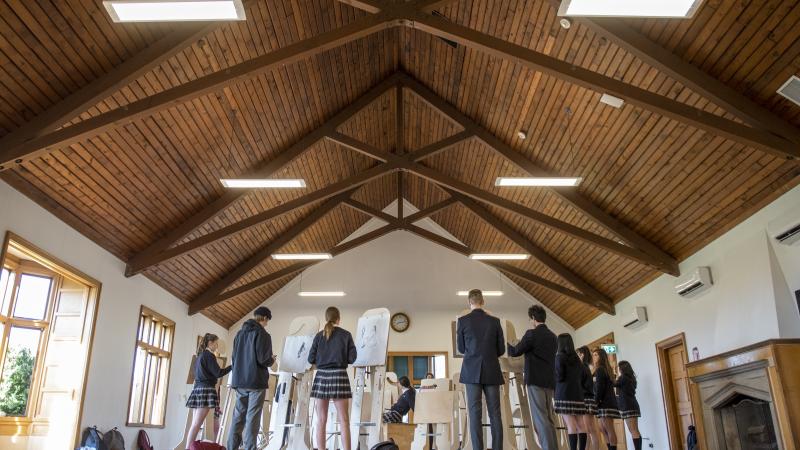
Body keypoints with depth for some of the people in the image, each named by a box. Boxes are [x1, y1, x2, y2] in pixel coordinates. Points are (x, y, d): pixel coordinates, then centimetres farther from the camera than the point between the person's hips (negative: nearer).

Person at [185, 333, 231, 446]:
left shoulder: (199, 356, 20)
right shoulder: (209, 355, -6)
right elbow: (218, 373, -11)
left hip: (197, 388, 9)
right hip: (206, 389, -9)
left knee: (194, 424, 5)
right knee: (196, 425, -12)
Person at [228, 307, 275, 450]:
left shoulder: (239, 333, 11)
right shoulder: (262, 334, -10)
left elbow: (233, 358, 15)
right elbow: (263, 360, -16)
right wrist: (272, 360, 5)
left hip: (240, 381, 6)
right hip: (256, 381, -6)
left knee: (238, 416, 11)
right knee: (252, 417, -3)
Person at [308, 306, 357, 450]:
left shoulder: (319, 335, 6)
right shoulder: (345, 334, 0)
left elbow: (311, 359, 5)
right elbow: (352, 358, -3)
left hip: (321, 376, 2)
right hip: (339, 375, -2)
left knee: (321, 421, 7)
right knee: (344, 421, 1)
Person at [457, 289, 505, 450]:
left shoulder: (462, 321, -1)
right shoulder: (495, 321, 3)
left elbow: (461, 349, 8)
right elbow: (501, 350, 8)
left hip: (472, 371, -1)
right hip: (492, 371, 2)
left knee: (475, 413, -1)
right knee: (495, 413, 5)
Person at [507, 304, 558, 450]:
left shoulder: (532, 334, -10)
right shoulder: (552, 336, 13)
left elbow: (515, 352, -5)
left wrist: (507, 344, 15)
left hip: (536, 380, -7)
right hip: (549, 381, 8)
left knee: (540, 418, -7)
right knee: (548, 418, 12)